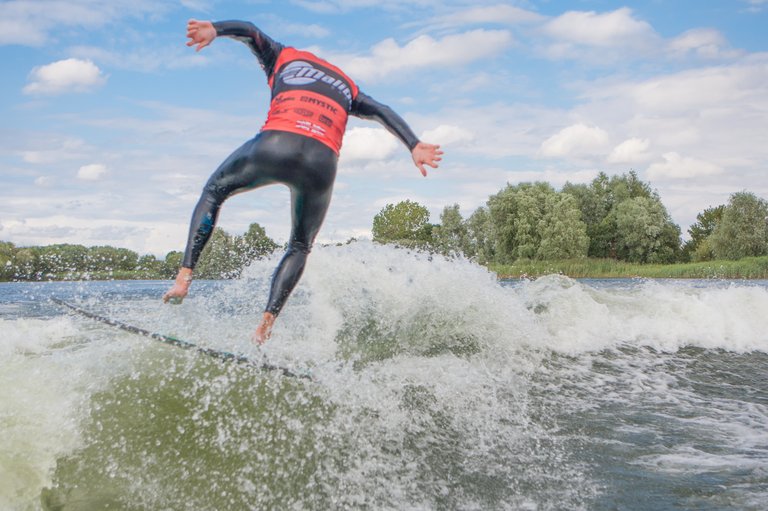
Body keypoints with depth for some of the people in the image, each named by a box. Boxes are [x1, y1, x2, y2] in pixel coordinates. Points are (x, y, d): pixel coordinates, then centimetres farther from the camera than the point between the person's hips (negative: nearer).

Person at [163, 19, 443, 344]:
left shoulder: (283, 57, 29)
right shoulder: (347, 87, 35)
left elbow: (250, 31, 13)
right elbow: (383, 112, 20)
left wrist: (214, 29, -7)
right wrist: (414, 146, 6)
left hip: (275, 144, -2)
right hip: (322, 162, 2)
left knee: (214, 191, 25)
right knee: (300, 247, 23)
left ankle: (184, 277, 9)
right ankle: (265, 325, 7)